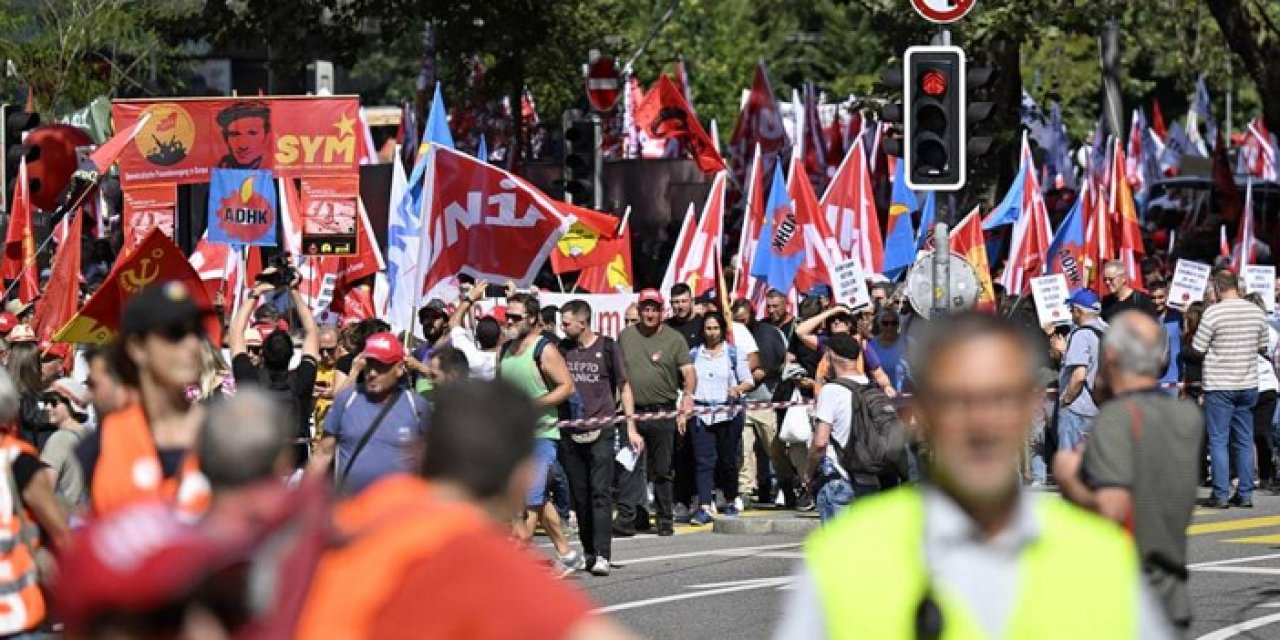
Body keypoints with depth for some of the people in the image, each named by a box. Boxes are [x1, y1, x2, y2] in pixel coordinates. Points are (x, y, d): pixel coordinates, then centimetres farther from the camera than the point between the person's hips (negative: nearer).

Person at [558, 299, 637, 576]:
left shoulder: (607, 347, 1)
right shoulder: (561, 348, 10)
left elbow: (624, 387, 6)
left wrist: (631, 427, 1)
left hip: (601, 431, -4)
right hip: (570, 433, 4)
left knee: (601, 493, -10)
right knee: (579, 495, 6)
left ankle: (602, 555, -16)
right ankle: (588, 552, 14)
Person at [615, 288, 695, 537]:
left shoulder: (675, 339, 4)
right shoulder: (626, 337, 12)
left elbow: (688, 371, -4)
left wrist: (688, 394, -21)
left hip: (662, 413, -1)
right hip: (631, 412, 1)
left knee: (662, 470, 6)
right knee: (629, 468, -7)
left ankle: (665, 519, 16)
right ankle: (626, 517, -8)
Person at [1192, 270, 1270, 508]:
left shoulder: (1213, 313, -14)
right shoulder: (1257, 312, 1)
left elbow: (1197, 349, -10)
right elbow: (1263, 347, 11)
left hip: (1219, 385, -5)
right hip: (1248, 385, 5)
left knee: (1218, 442, 1)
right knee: (1244, 440, 12)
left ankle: (1221, 495, -1)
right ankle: (1245, 493, 13)